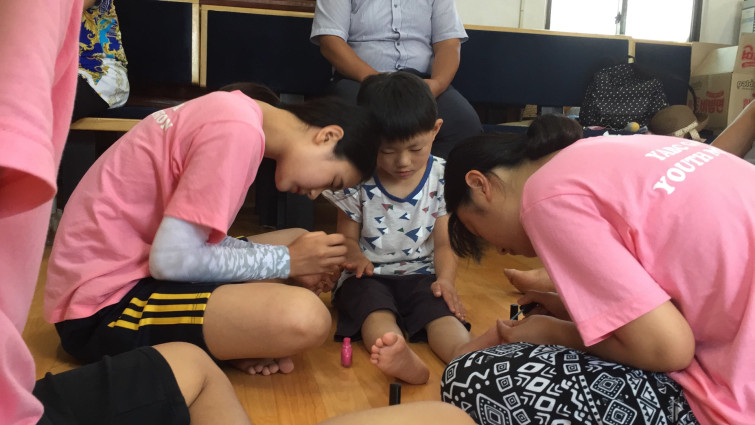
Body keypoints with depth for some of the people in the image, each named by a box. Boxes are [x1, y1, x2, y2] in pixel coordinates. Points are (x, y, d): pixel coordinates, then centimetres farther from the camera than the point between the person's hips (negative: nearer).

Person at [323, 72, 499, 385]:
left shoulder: (442, 178, -2)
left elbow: (443, 243, 1)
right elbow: (347, 236, 5)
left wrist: (445, 279, -19)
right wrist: (354, 255, -20)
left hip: (421, 274, 2)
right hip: (369, 275, -1)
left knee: (440, 306, -29)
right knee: (374, 305, -33)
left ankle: (465, 352, -57)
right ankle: (401, 357, -62)